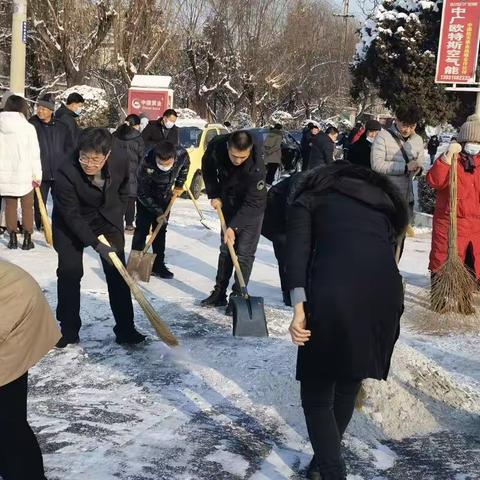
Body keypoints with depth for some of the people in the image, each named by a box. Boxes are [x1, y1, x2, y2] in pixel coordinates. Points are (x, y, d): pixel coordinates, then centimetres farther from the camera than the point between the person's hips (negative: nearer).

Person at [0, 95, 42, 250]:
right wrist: (37, 175, -2)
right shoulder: (28, 127, -9)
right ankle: (27, 240, 10)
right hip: (24, 174, -3)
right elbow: (35, 154, -8)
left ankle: (12, 239, 14)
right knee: (27, 207, 9)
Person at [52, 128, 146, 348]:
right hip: (71, 225, -2)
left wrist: (117, 218, 4)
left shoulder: (121, 164, -21)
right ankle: (68, 330, 10)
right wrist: (95, 244, -29)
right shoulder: (66, 173, -32)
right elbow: (71, 215, -27)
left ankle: (125, 329, 6)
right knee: (69, 272, -5)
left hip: (107, 220, 3)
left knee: (117, 271, -1)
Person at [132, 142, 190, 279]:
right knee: (142, 229, -7)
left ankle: (158, 265, 16)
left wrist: (179, 185, -1)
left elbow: (185, 165, 0)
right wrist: (158, 212, -26)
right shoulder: (146, 165, -38)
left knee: (161, 230, 8)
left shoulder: (182, 155, -28)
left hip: (164, 197, 4)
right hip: (146, 197, -4)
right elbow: (143, 194, -26)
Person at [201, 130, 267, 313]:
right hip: (228, 203, 5)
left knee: (244, 253, -7)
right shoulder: (216, 146, -24)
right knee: (226, 249, 12)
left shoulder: (256, 165, -36)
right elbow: (208, 168, -1)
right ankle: (219, 293, 21)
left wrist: (234, 226, -32)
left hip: (252, 208, -5)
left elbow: (253, 202, -30)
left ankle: (238, 296, 2)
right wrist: (214, 195, -7)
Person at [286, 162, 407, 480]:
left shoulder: (310, 196, 22)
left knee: (317, 396, 12)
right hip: (386, 293, 4)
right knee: (348, 385, 26)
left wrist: (299, 308, -5)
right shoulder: (383, 200, 33)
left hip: (333, 295, -4)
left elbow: (297, 251, 4)